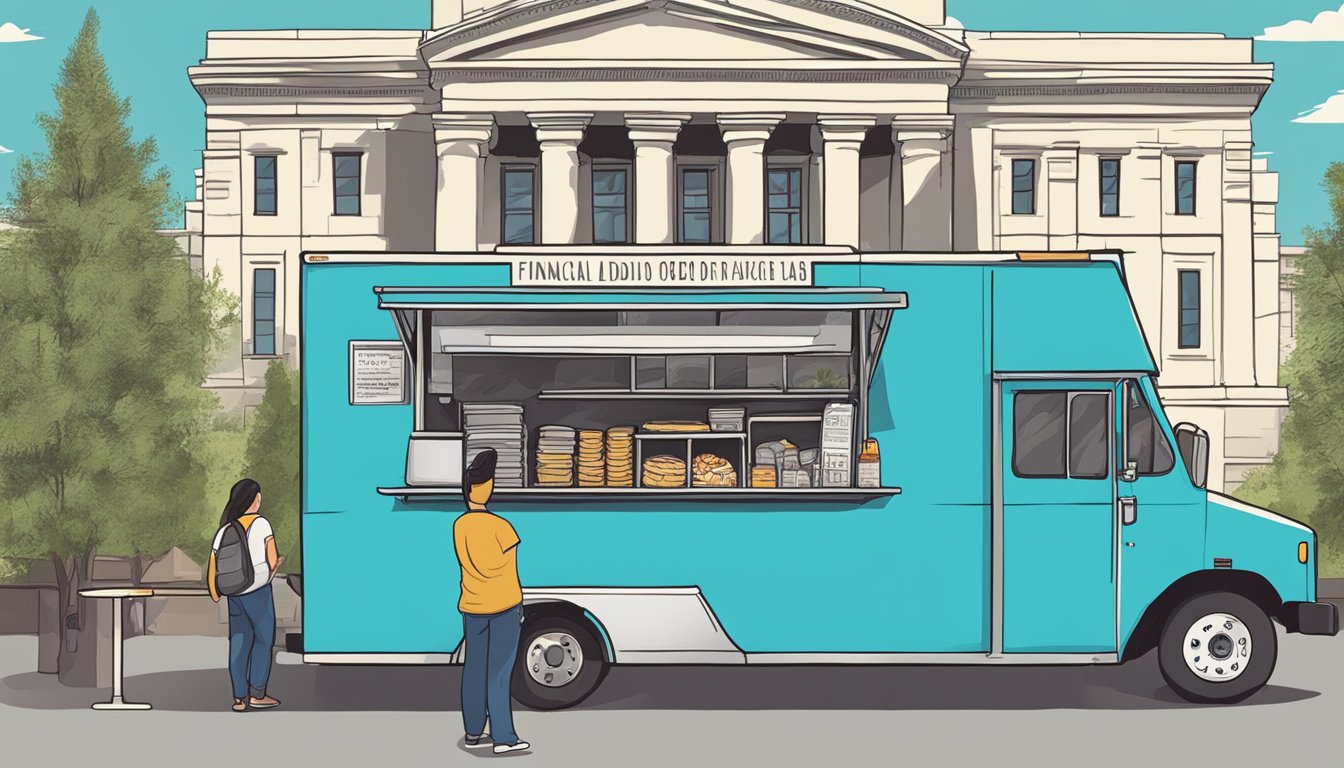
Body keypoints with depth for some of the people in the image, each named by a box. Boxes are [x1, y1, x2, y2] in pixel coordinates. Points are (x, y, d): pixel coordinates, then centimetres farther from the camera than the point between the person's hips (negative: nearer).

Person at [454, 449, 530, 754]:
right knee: (499, 672, -4)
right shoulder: (501, 526, -15)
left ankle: (473, 733, 16)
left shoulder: (459, 525, 0)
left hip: (471, 606, 6)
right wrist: (519, 606, 1)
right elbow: (510, 571, -7)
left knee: (474, 669, 10)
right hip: (504, 606, -5)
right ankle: (503, 738, -3)